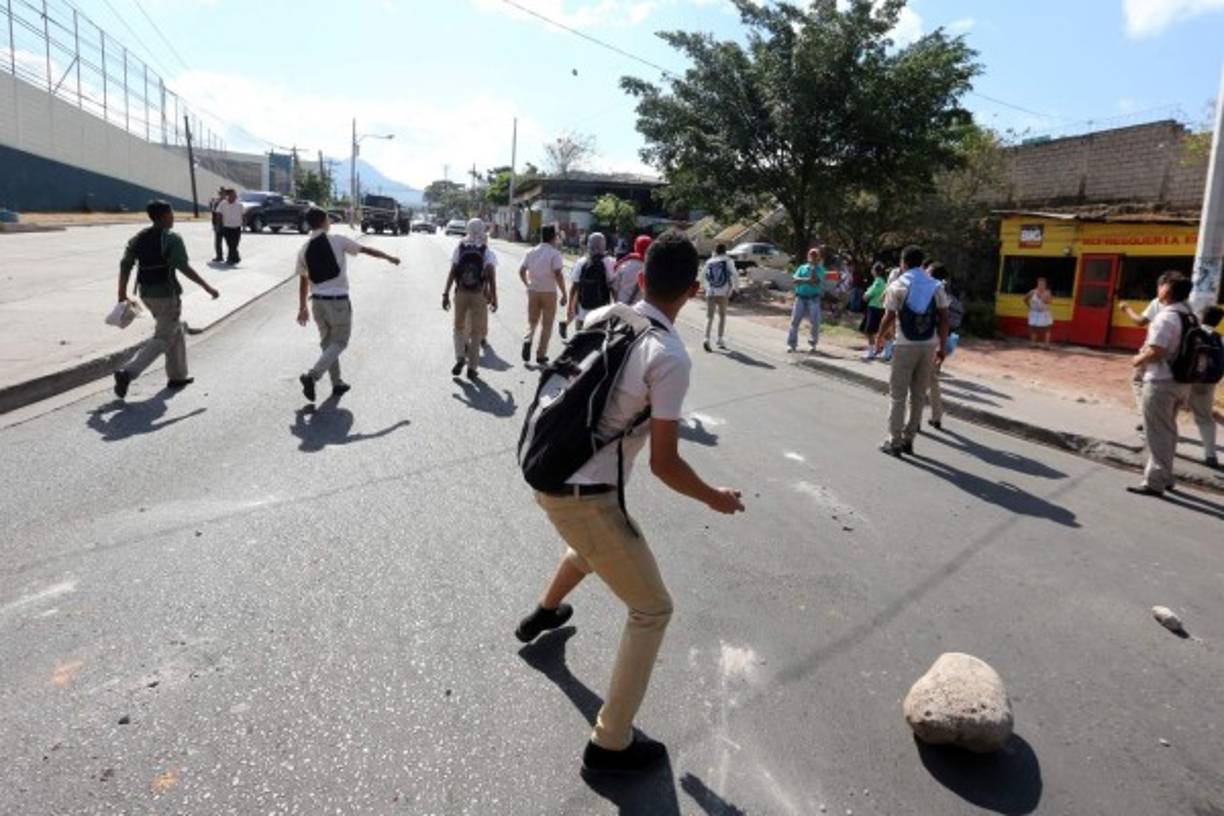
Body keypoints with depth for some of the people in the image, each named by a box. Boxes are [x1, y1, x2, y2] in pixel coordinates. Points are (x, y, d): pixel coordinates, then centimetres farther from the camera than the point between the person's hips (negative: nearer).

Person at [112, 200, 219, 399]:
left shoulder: (139, 238, 9)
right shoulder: (172, 239, -12)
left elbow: (125, 266, 6)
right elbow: (184, 268, -20)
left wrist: (122, 295, 10)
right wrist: (207, 287, -14)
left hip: (146, 293, 8)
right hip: (167, 294, -8)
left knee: (176, 332, 21)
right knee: (162, 339, -3)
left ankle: (177, 376, 24)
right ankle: (127, 372, -18)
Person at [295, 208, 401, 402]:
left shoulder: (304, 250, 4)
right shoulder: (338, 241, -7)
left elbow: (303, 282, 10)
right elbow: (366, 250, 4)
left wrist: (302, 308, 18)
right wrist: (389, 257, 18)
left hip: (317, 300, 5)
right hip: (338, 301, -5)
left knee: (327, 343, 18)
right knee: (338, 343, 6)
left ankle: (337, 383, 24)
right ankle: (312, 376, -11)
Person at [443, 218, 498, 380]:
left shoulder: (459, 249, 1)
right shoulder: (487, 252, -4)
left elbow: (452, 273, -3)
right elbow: (491, 276, -11)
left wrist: (446, 294, 1)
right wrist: (494, 298, -8)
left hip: (461, 293, 1)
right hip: (479, 295, -1)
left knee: (459, 327, 20)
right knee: (476, 332, 8)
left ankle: (460, 358, 3)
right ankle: (472, 368, 9)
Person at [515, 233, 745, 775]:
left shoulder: (599, 317, 1)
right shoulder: (670, 357, -20)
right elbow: (664, 464, -17)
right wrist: (714, 499, 1)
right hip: (584, 497, -8)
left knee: (592, 545, 39)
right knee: (652, 609, 8)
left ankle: (544, 614, 65)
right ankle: (609, 744, 17)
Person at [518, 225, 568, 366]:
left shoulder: (531, 252, 5)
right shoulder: (554, 254, -11)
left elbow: (521, 271, 6)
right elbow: (558, 275, -18)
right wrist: (564, 294, -12)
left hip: (533, 291, 4)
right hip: (549, 292, -4)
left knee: (532, 320, 17)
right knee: (546, 324, 8)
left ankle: (527, 339, -11)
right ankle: (541, 354, 10)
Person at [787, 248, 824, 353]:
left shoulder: (820, 269, 7)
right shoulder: (802, 267, 13)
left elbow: (818, 282, -9)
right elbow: (795, 279, -2)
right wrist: (807, 279, -13)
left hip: (813, 298, -1)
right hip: (800, 297, 1)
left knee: (815, 321, -8)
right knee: (795, 320, -3)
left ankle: (813, 343, 7)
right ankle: (791, 343, 2)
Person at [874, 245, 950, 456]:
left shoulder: (897, 286, -5)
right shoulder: (936, 286, 5)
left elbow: (889, 318, -7)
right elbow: (944, 318, 2)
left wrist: (879, 339, 8)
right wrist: (943, 345, 9)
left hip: (906, 345, -4)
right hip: (929, 345, 4)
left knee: (898, 395, 4)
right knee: (919, 395, 11)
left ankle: (895, 441, 5)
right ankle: (908, 440, 17)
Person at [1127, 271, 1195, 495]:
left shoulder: (1166, 317, -19)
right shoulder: (1190, 317, 9)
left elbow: (1155, 351, -24)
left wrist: (1138, 359, -7)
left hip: (1161, 382, -9)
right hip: (1181, 382, 9)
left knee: (1157, 433, -2)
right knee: (1168, 430, 19)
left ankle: (1155, 482, 3)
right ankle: (1164, 477, 28)